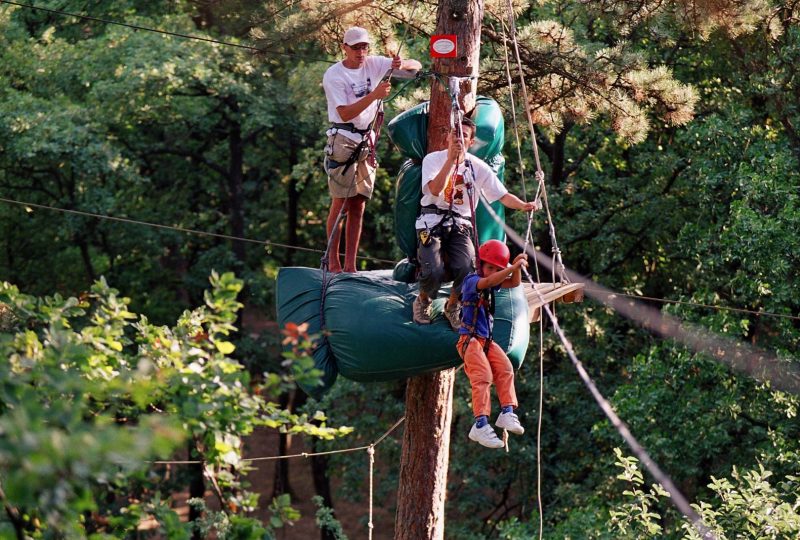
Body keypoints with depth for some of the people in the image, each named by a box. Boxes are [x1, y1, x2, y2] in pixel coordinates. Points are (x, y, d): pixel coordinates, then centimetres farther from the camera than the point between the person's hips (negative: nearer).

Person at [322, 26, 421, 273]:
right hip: (343, 140, -5)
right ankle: (333, 261, -3)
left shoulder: (374, 64, 5)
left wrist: (402, 65, -18)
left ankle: (350, 265, 4)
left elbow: (417, 66, 6)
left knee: (358, 205, 4)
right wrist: (374, 95, -29)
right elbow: (345, 113, -19)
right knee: (340, 202, -7)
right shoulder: (333, 75, -9)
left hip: (367, 141, 5)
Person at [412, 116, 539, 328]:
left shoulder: (478, 167, 6)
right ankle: (422, 302, 11)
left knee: (466, 267, -27)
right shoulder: (433, 159, -1)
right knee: (434, 271, -26)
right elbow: (435, 189, -18)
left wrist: (523, 205, -16)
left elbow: (503, 195, 4)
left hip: (460, 225, 2)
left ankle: (452, 306, 5)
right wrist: (451, 159, -20)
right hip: (432, 222, -2)